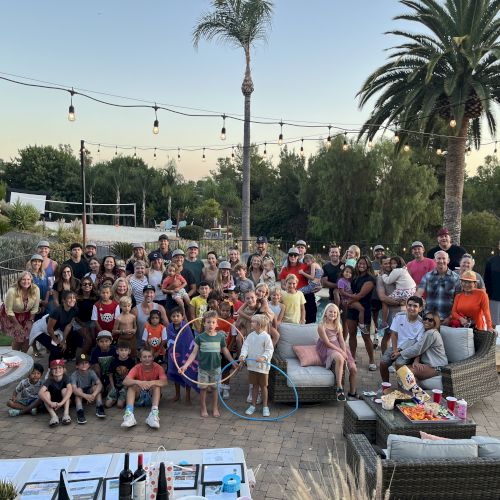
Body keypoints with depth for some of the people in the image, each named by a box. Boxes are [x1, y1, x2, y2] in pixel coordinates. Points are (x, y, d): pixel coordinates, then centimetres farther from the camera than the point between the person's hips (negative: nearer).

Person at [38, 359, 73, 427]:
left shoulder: (66, 378, -18)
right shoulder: (49, 380, -18)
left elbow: (70, 389, -36)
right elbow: (40, 393, -34)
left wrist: (61, 403, -49)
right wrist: (50, 403, -49)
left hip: (64, 402, -1)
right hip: (53, 403, 1)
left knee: (64, 390, -27)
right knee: (46, 393, -26)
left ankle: (66, 414, -36)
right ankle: (53, 416, -39)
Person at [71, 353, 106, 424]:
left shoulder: (91, 373, -15)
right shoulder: (74, 375, -22)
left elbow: (100, 384, -28)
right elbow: (74, 389, -36)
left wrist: (93, 395, -47)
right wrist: (85, 396, -52)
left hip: (89, 392, 2)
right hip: (79, 396, -2)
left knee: (96, 387, -26)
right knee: (79, 389, -32)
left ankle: (99, 408, -27)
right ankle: (80, 412, -41)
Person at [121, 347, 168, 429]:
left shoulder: (157, 367, -11)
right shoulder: (137, 368, -10)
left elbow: (165, 381, -27)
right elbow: (125, 381, -25)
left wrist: (152, 382, -46)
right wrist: (138, 382, -44)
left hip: (152, 397, -1)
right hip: (138, 397, 1)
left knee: (156, 385, -28)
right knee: (132, 385, -25)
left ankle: (154, 414, -43)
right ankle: (129, 415, -43)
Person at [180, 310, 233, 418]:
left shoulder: (220, 336, -5)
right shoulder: (200, 337, -8)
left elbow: (225, 351, 7)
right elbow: (194, 353, -6)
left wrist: (233, 362, 4)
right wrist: (185, 365, -13)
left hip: (216, 367, 1)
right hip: (203, 368, -1)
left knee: (215, 388, 10)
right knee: (203, 388, 8)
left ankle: (215, 408, 28)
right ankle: (203, 409, 25)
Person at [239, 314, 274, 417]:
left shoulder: (266, 337, -14)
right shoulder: (250, 335, 1)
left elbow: (269, 350, -15)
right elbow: (246, 346, -4)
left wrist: (263, 357, -30)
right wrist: (243, 355, -20)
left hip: (262, 366, -4)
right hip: (252, 365, 4)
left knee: (263, 386, 9)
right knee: (254, 385, 16)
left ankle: (265, 406, 22)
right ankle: (253, 405, 27)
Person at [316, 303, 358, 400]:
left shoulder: (338, 325, 8)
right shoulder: (321, 326, -13)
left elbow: (342, 340, 5)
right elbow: (327, 343, -16)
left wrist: (345, 353, -11)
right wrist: (341, 352, -18)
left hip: (338, 347, 7)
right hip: (326, 349, -7)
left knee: (353, 369, -6)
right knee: (340, 359, -39)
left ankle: (352, 393, 15)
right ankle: (339, 389, -34)